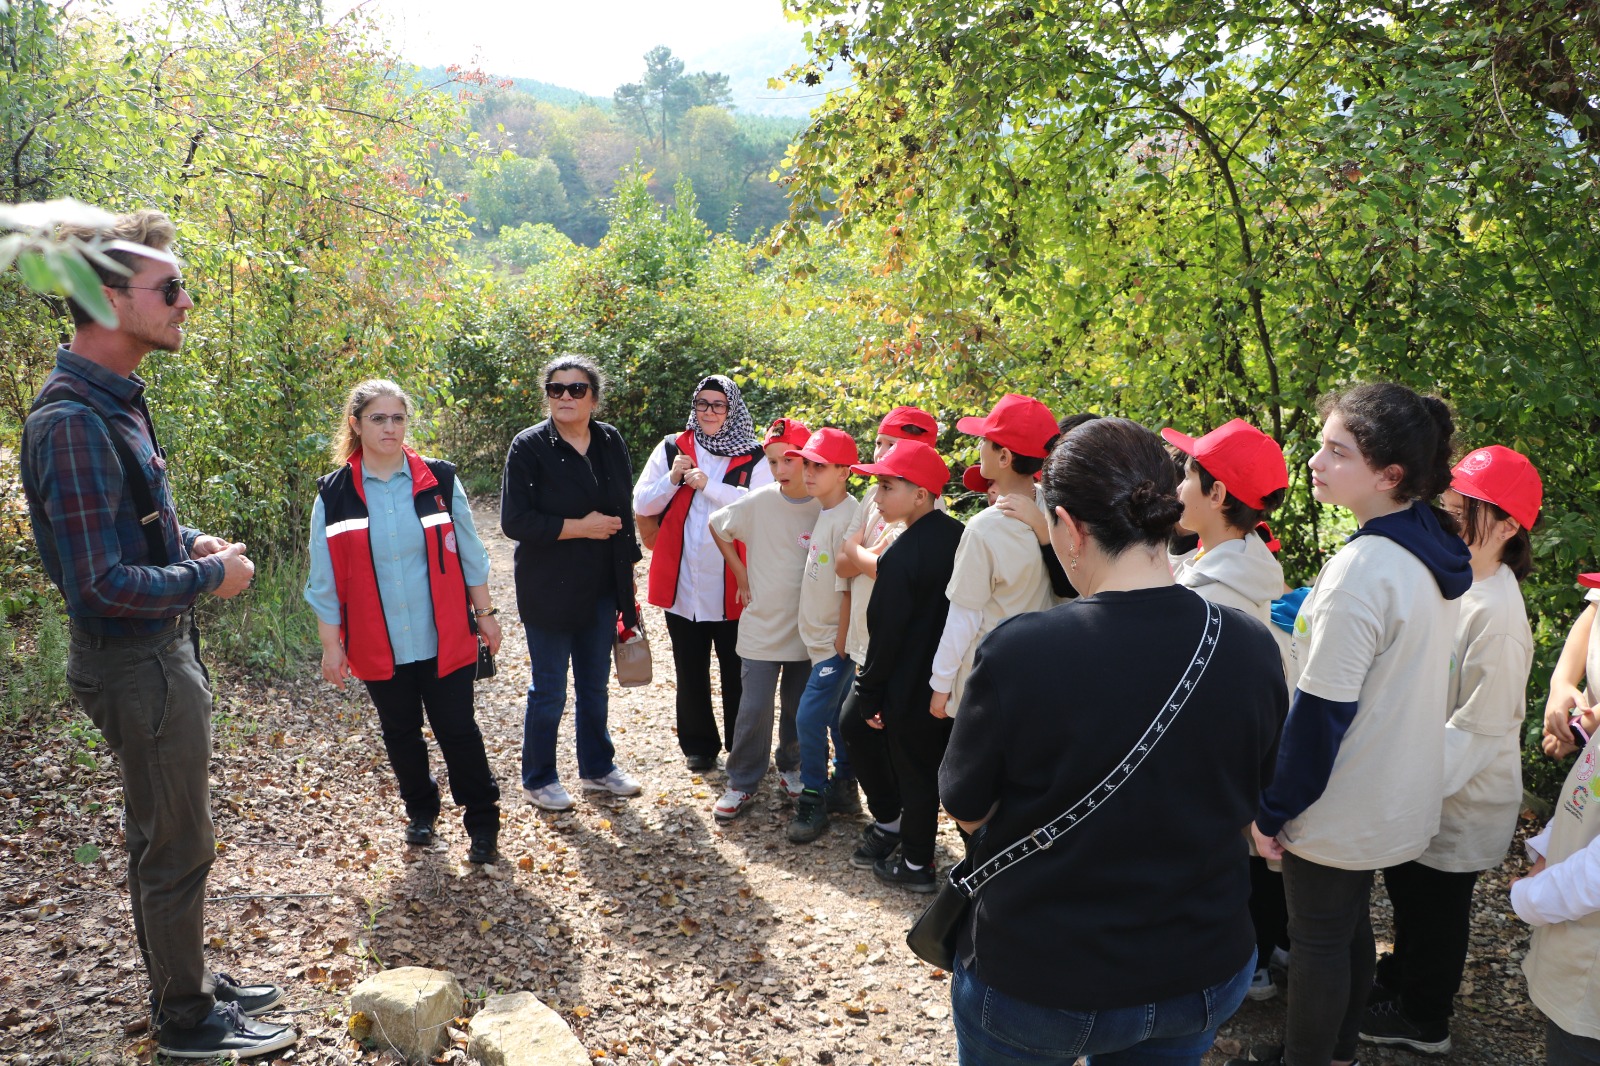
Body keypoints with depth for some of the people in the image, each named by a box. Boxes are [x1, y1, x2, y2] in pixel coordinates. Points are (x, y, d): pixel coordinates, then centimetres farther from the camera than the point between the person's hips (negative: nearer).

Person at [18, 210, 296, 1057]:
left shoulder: (114, 401, 7)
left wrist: (190, 540, 6)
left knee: (162, 836, 21)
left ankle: (187, 982, 38)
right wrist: (211, 578, -14)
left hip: (160, 651, 10)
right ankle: (186, 1020, 23)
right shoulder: (72, 422, -24)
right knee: (176, 847, 5)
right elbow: (101, 584, -26)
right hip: (137, 663, -10)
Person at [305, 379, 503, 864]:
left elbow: (469, 553, 4)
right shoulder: (334, 494, -2)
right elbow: (325, 579, 2)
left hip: (445, 639, -1)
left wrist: (484, 612, 6)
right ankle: (420, 811, 38)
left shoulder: (439, 479, -2)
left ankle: (482, 821, 19)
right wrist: (331, 643, 2)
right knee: (400, 732, 16)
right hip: (379, 646, 1)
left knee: (457, 729, 3)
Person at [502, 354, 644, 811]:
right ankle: (538, 779, 25)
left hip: (602, 589, 5)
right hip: (550, 590, -4)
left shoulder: (610, 442, 4)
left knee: (594, 685, 17)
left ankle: (597, 768, 34)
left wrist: (627, 577, 11)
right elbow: (515, 521, -17)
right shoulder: (529, 447, -11)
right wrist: (579, 527, -18)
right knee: (549, 691, 7)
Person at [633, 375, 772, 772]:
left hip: (732, 586, -2)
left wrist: (709, 485, -21)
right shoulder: (671, 449, 5)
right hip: (682, 585, 2)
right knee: (690, 672, 14)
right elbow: (641, 505, 2)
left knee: (736, 672, 10)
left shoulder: (753, 457, -2)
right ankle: (698, 745, 30)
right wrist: (672, 479, -14)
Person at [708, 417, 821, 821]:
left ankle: (790, 767, 37)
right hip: (762, 625, -1)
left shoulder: (826, 507, -9)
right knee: (754, 709, 1)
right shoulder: (758, 502, -10)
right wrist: (740, 572, 3)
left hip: (807, 629, 1)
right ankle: (742, 783, 17)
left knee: (799, 708, 15)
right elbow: (717, 526, 7)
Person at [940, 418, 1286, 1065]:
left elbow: (967, 811, -11)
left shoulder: (1019, 651, -27)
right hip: (1204, 976, 4)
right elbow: (1254, 802, 3)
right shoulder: (1252, 648, -14)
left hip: (1032, 981, -3)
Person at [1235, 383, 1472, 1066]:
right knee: (1350, 925, 23)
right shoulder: (1433, 549, 0)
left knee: (1317, 940, 9)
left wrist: (1272, 808, -14)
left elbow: (1321, 711, -24)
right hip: (1398, 793, 9)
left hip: (1338, 806, -9)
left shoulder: (1362, 570, -28)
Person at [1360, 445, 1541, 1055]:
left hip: (1460, 800, -8)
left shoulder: (1497, 614, -27)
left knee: (1436, 907, 12)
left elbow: (1480, 727, -25)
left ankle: (1423, 1020, 33)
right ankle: (1398, 979, 47)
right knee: (1405, 886, 25)